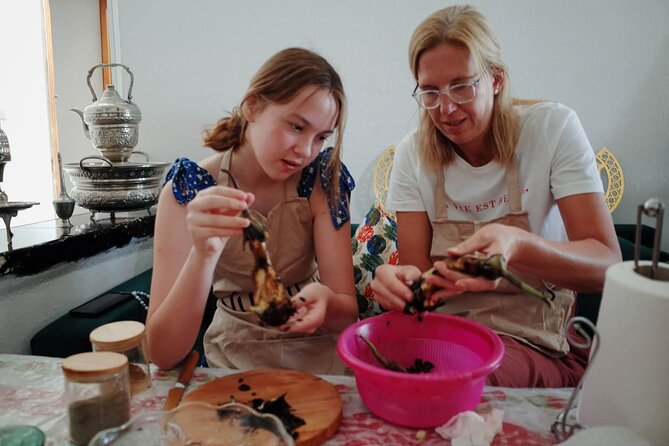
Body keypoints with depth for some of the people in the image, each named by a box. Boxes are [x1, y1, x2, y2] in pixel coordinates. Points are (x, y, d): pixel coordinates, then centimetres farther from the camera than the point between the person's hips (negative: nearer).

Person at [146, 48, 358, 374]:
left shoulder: (323, 177, -10)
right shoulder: (189, 187, -14)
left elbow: (348, 313, -12)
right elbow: (162, 354, -20)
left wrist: (325, 302, -35)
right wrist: (203, 253, -36)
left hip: (318, 352, 2)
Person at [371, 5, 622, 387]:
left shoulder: (553, 128, -7)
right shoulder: (413, 154, 0)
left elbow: (607, 265, -14)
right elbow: (418, 271, -4)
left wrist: (516, 244, -35)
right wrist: (401, 282, -30)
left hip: (538, 348, -2)